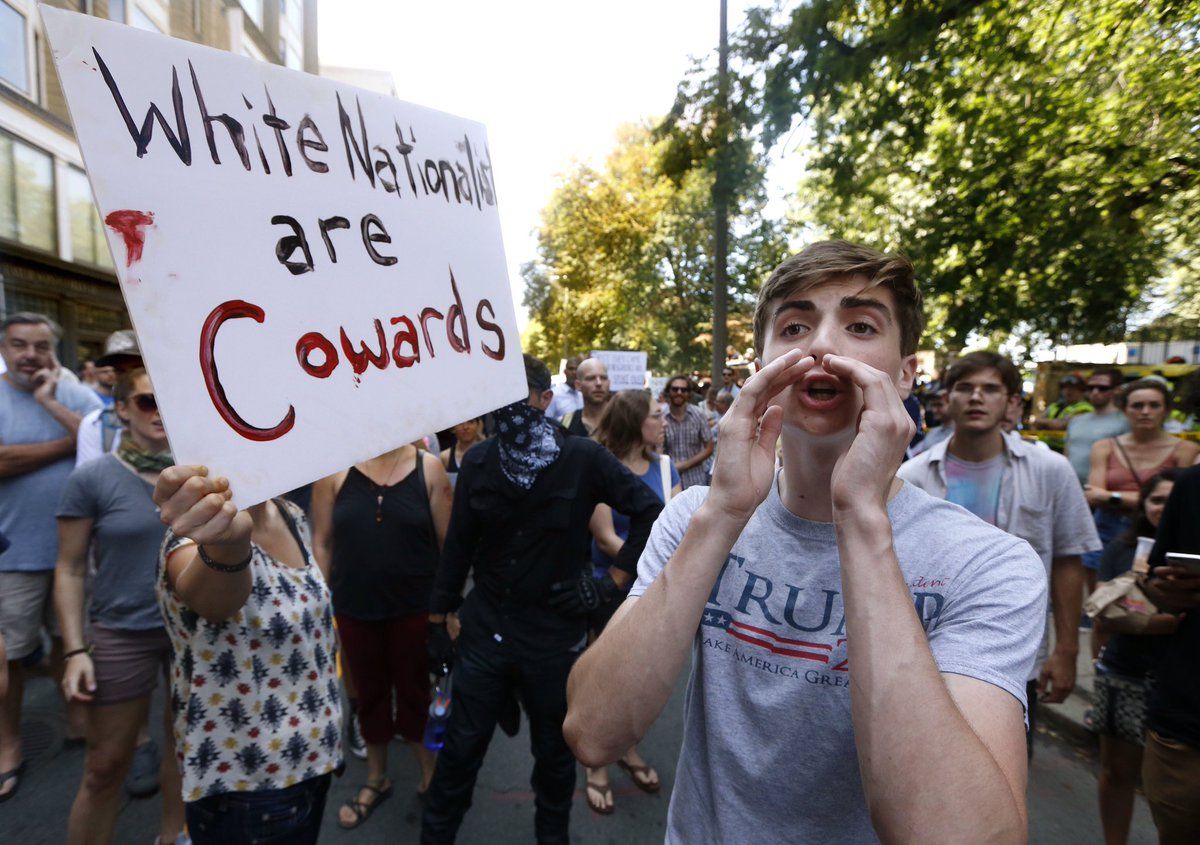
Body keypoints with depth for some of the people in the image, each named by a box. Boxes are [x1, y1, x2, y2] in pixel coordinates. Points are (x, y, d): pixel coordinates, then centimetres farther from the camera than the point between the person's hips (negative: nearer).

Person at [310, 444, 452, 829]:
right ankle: (376, 779, 44)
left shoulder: (427, 467, -8)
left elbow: (448, 542, -5)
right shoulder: (335, 469, -5)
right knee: (369, 693, 20)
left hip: (415, 607, -1)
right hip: (354, 609, 2)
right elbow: (321, 541, 0)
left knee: (415, 692, 15)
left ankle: (430, 777, 40)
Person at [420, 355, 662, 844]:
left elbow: (650, 511, -6)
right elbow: (458, 545, 5)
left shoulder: (583, 458, -11)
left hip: (555, 633, -1)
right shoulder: (478, 462, -2)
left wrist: (613, 583, -9)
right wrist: (437, 620, 7)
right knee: (460, 748, 14)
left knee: (554, 753, 18)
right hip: (485, 626, 2)